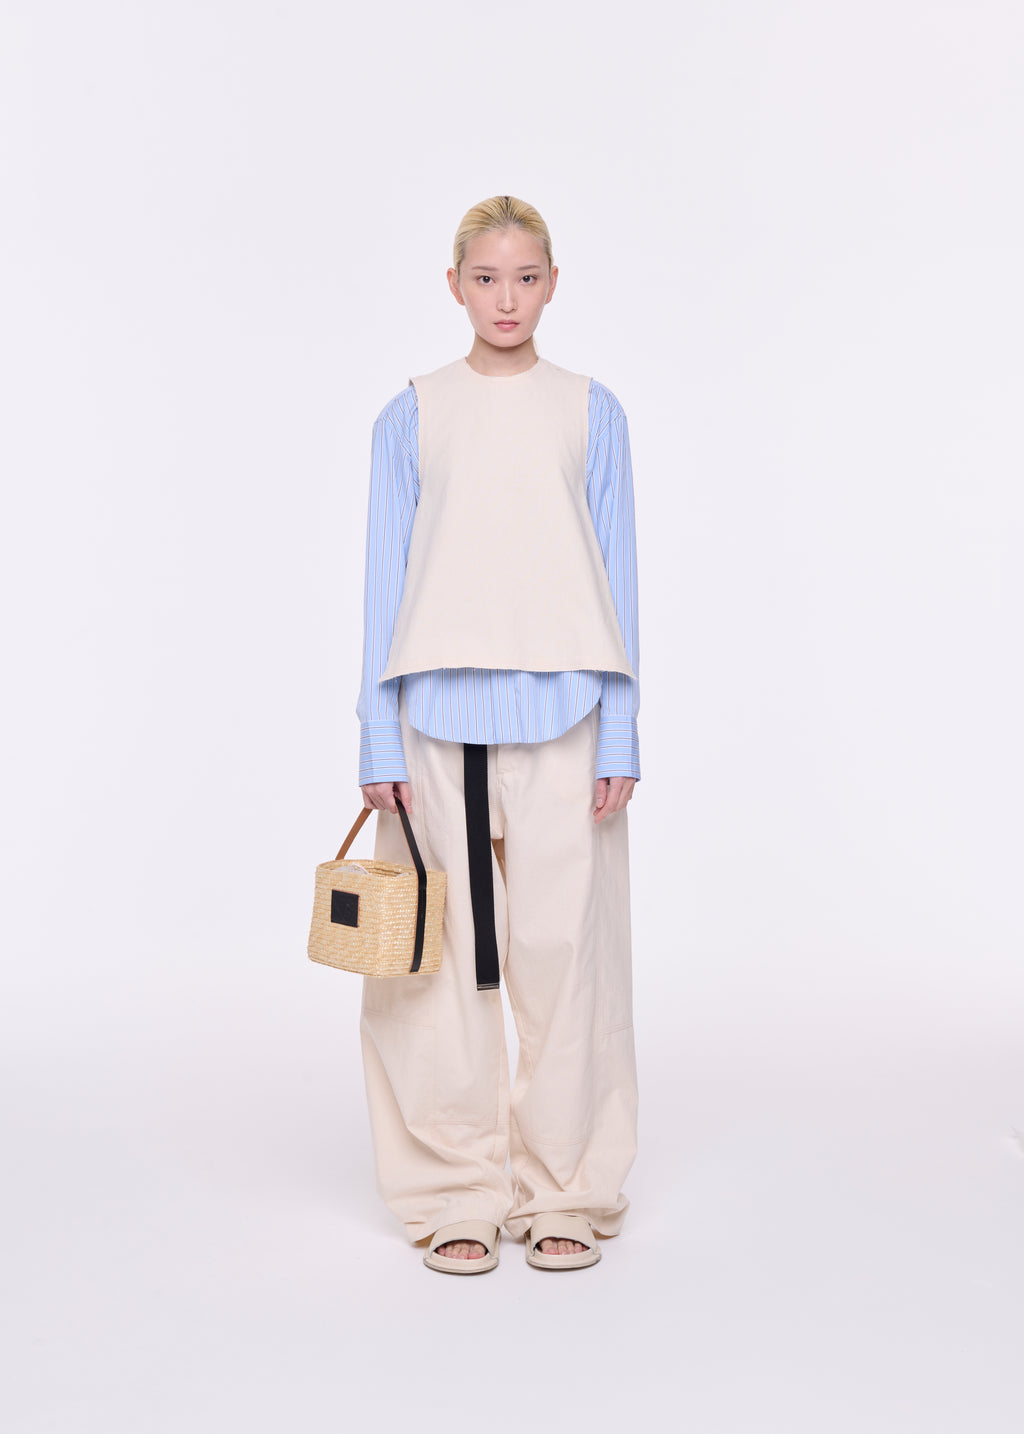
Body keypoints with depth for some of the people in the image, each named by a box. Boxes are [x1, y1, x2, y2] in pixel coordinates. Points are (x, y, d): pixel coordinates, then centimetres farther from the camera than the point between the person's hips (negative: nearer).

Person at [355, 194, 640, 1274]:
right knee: (452, 955, 3)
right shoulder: (411, 417, 6)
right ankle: (458, 1195, 16)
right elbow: (385, 586, 5)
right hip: (440, 718, 0)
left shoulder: (591, 412, 7)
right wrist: (379, 743, 0)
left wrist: (619, 736, 0)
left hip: (561, 715, 0)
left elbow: (615, 578, 6)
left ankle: (565, 1192, 16)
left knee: (563, 946, 2)